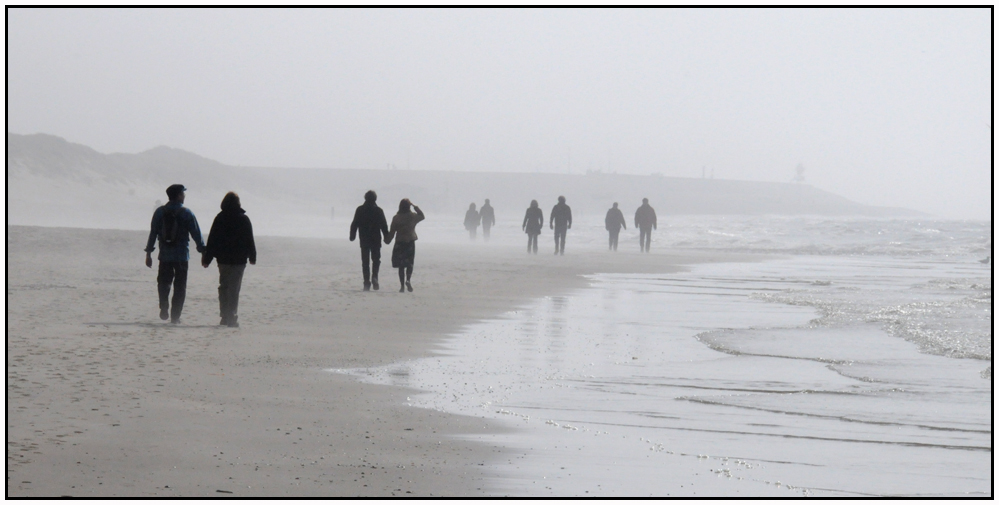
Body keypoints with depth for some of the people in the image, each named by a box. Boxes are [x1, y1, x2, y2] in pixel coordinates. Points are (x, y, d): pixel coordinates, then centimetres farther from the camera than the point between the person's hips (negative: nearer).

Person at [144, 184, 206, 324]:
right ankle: (175, 316, 1)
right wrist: (203, 252, 5)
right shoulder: (186, 213, -5)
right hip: (182, 255, -2)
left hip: (164, 255, 2)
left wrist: (148, 253, 9)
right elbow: (196, 234, -4)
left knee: (163, 283, 17)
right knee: (179, 287, 4)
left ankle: (164, 309, -1)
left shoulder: (159, 212, 3)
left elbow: (153, 233, 4)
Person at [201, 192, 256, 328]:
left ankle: (225, 317, 14)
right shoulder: (244, 219, -3)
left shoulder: (219, 218, -1)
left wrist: (207, 259, 5)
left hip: (223, 259, 1)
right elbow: (250, 240, 1)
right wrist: (252, 257, 12)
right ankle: (231, 318, -10)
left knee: (223, 287, 14)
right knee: (234, 289, -2)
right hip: (239, 260, -1)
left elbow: (212, 240, 1)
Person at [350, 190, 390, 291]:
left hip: (364, 240, 1)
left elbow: (354, 224, 2)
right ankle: (374, 277, -14)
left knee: (365, 261, 6)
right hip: (376, 240, -1)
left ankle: (367, 282, 0)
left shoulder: (360, 210, 0)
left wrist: (352, 235, 10)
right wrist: (387, 237, 7)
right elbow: (384, 226, -2)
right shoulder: (378, 210, -3)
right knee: (376, 260, 10)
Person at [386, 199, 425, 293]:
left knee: (401, 266, 6)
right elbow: (422, 216, 19)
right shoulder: (413, 216, -3)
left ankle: (402, 286, 3)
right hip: (410, 242, 0)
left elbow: (392, 232, -2)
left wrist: (387, 240, 14)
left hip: (400, 243, 0)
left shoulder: (396, 218, -6)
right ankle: (408, 280, -17)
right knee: (409, 264, 9)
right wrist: (414, 206, 17)